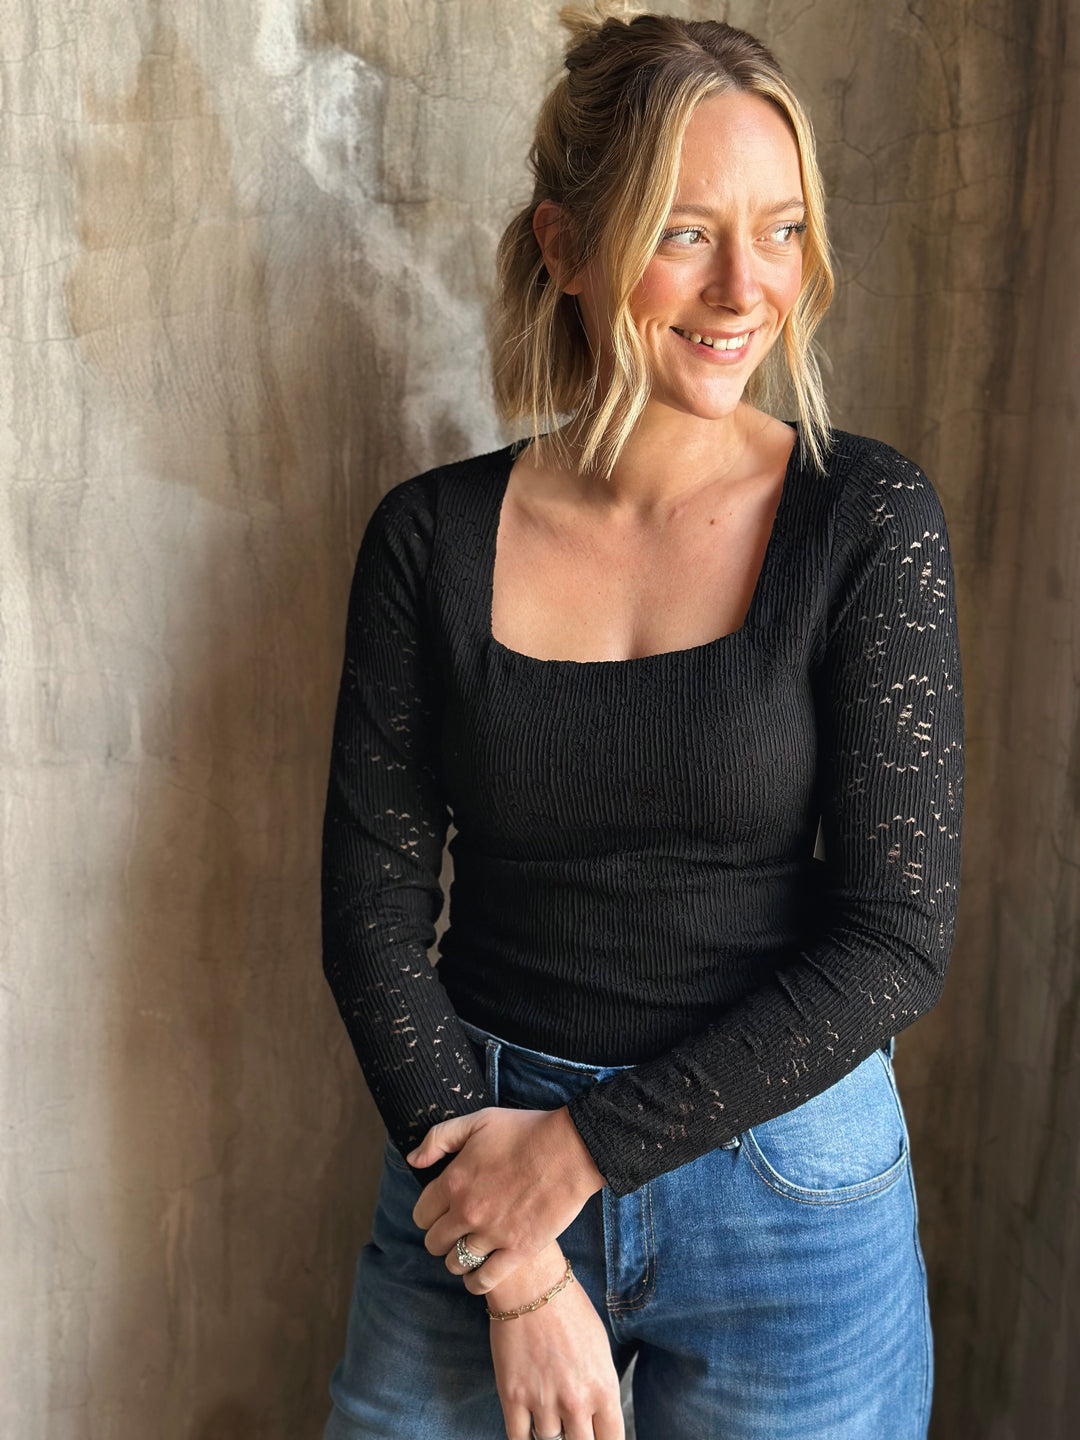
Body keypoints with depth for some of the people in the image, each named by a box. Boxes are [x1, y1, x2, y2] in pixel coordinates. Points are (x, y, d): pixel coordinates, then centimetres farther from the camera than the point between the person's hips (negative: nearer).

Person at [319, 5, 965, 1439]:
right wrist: (514, 1270, -10)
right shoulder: (431, 534, -5)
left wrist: (581, 1149, -13)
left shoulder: (867, 519, -10)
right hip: (474, 1151, 2)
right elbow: (374, 905, -4)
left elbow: (897, 941, -12)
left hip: (785, 1184, -1)